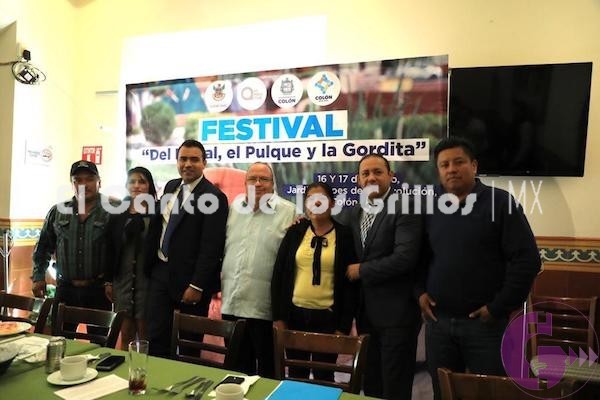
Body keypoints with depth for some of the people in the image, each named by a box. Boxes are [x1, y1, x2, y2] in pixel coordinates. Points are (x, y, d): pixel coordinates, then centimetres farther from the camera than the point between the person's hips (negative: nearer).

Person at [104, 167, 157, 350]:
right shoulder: (118, 213, 5)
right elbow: (110, 249, 7)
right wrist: (108, 280, 7)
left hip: (147, 280, -3)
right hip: (122, 279, 3)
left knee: (144, 335, 6)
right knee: (126, 335, 13)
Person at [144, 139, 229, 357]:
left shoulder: (214, 196, -15)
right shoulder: (170, 186, 8)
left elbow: (211, 246, -18)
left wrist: (197, 285, -19)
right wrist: (149, 264, 13)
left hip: (189, 277, -6)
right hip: (160, 271, 6)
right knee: (155, 337, 9)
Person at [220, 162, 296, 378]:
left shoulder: (288, 212, -6)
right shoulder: (234, 208, 10)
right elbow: (223, 248, 16)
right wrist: (218, 282, 13)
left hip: (264, 307, -5)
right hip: (231, 303, 5)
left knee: (267, 368, 11)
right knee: (238, 366, 20)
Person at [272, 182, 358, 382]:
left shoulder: (344, 235, -4)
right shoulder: (295, 231, 1)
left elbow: (350, 283, -4)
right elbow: (279, 274, 3)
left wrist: (344, 326, -6)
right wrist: (278, 316, -1)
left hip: (328, 317, -2)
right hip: (295, 313, 2)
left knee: (323, 376, 12)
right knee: (296, 374, 16)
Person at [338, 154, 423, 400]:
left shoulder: (405, 210, -12)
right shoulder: (350, 214, 9)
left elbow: (405, 258, -23)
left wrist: (361, 270, -13)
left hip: (396, 313, -6)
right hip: (365, 313, 6)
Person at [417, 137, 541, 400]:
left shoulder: (500, 202, -6)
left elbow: (526, 259, -9)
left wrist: (498, 308, -11)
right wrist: (420, 291, 0)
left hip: (484, 322, -3)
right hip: (438, 320, 3)